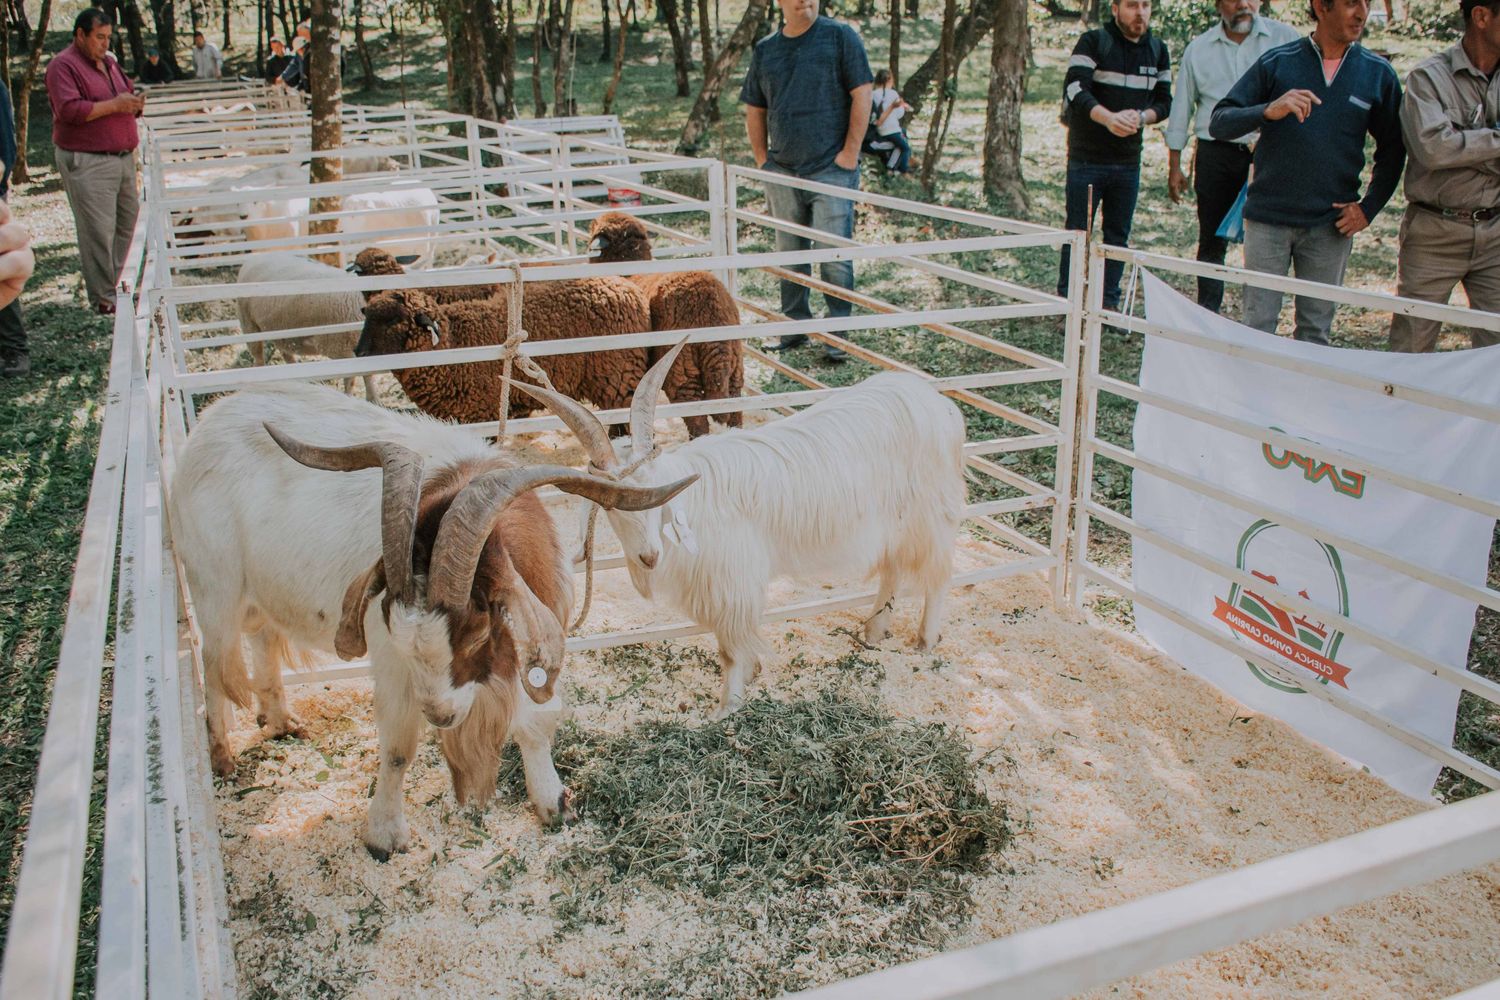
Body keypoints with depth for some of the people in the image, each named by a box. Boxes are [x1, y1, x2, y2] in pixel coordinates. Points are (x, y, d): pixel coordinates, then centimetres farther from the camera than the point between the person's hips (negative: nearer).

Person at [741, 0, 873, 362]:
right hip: (782, 170, 5)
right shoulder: (765, 49, 10)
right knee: (789, 252, 11)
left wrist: (850, 152, -11)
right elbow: (754, 111, 16)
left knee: (834, 255, -5)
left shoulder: (840, 37, -2)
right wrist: (761, 159, 7)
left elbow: (861, 95, -6)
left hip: (832, 169, -4)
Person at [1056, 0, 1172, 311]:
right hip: (1086, 158, -4)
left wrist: (1142, 117, -14)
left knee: (1118, 235, 8)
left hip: (1128, 160, 4)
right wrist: (1109, 117, -37)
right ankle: (1067, 299, 11)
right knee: (1078, 232, 1)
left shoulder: (1159, 50, 9)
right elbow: (1075, 89, -19)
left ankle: (1109, 302, 17)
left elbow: (1164, 101, 10)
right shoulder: (1093, 42, -6)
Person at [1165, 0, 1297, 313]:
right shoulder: (1198, 48, 9)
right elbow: (1181, 108, 12)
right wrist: (1174, 166, 8)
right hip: (1215, 155, 2)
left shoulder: (1285, 38, 2)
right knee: (1212, 241, 7)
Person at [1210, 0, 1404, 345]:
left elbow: (1392, 150, 15)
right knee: (1257, 326, 1)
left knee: (1315, 331, 7)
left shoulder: (1378, 73, 6)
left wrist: (1369, 207, 5)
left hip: (1331, 225, 2)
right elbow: (1218, 123, -4)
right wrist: (1269, 111, -22)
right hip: (1268, 219, -2)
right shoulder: (1277, 62, 0)